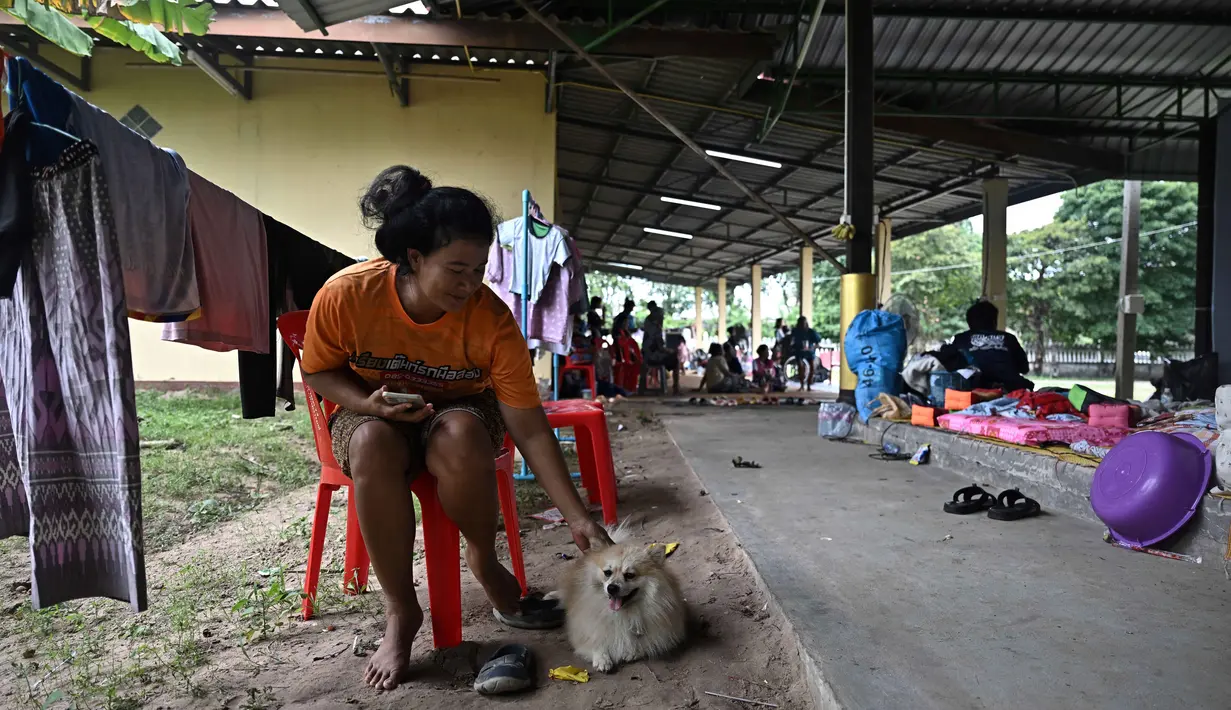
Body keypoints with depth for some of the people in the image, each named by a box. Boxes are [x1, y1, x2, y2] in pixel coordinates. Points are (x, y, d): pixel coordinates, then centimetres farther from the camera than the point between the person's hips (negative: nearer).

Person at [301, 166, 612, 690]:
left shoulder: (493, 320, -26)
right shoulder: (347, 294, -24)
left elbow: (530, 429, -23)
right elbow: (317, 372, -6)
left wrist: (578, 519, -25)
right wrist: (367, 403, -27)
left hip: (459, 410, 0)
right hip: (371, 412, 1)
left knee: (460, 436, -37)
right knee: (373, 445, -36)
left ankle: (486, 566, -8)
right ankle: (401, 610, -18)